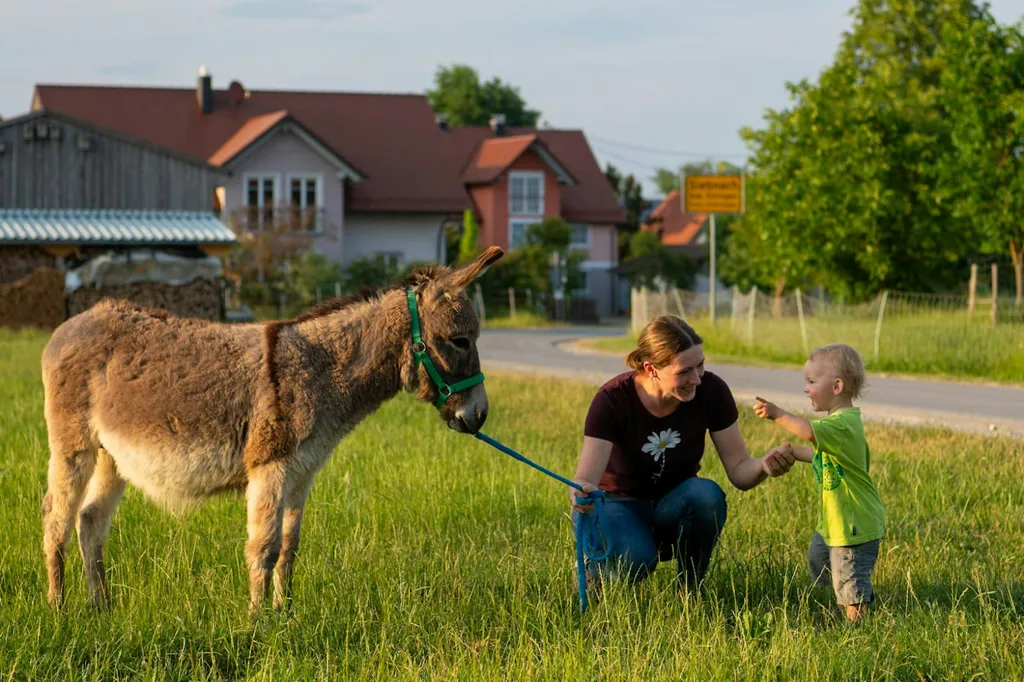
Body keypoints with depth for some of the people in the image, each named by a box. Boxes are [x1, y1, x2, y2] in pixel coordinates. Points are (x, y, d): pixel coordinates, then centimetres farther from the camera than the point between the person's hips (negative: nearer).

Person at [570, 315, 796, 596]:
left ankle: (690, 591, -10)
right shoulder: (613, 400, -24)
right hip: (620, 504, -3)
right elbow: (585, 480, -30)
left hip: (674, 509, 3)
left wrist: (764, 465, -37)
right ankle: (595, 569, 1)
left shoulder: (711, 391, -17)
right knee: (633, 559, -37)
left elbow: (739, 469, -13)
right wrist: (581, 493, -56)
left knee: (707, 494, -33)